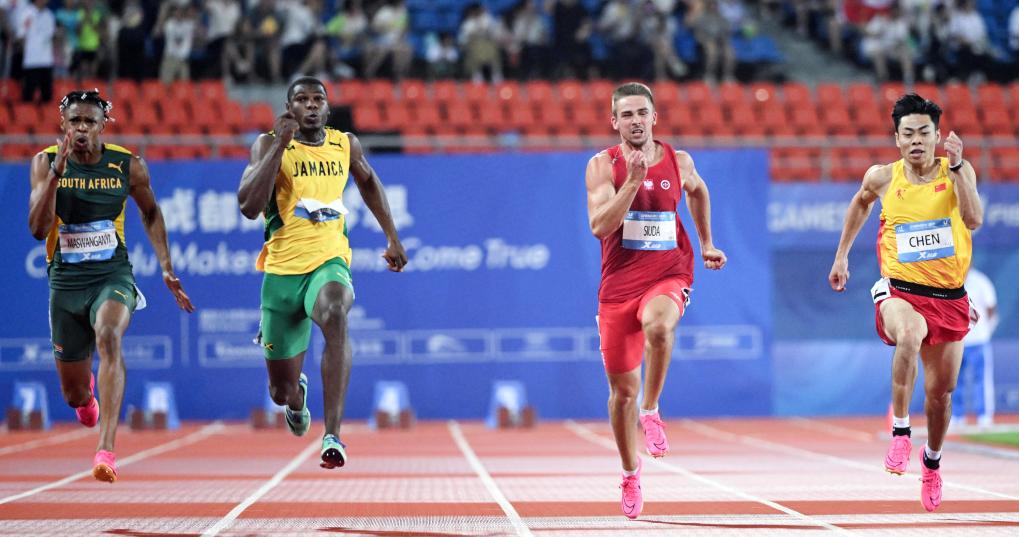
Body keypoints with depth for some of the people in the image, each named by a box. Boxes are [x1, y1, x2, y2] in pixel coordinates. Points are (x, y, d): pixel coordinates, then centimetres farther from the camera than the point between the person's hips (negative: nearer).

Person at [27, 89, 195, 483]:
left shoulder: (128, 166, -4)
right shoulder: (45, 162, -6)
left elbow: (150, 213, 15)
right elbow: (38, 229, -16)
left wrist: (166, 268, 9)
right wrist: (57, 171, -26)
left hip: (113, 275, -1)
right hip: (65, 281, 1)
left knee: (108, 336, -36)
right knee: (74, 395, 11)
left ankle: (106, 450, -42)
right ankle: (87, 393, 55)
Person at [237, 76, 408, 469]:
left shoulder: (346, 144, 7)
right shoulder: (269, 145, -3)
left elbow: (368, 182, 29)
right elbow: (248, 207, -18)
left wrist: (393, 238, 27)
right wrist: (280, 144, -20)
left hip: (329, 263, 0)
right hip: (282, 270, 0)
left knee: (335, 316, -38)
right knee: (281, 390, 8)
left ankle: (333, 436, -38)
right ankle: (297, 397, 51)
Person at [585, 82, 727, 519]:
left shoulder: (678, 162, 3)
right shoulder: (602, 165, -4)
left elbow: (698, 191, 27)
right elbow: (599, 226, -17)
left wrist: (706, 244, 25)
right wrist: (633, 181, -23)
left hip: (668, 276, -1)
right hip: (619, 283, 1)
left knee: (658, 325, -38)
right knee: (622, 390, 8)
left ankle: (651, 411, -14)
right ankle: (630, 475, 30)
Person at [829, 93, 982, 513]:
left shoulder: (958, 172, -5)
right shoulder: (883, 177, 0)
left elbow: (974, 219, -22)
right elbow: (861, 202, 22)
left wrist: (956, 166, -27)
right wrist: (842, 255, 24)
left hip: (949, 297, 1)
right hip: (899, 289, -1)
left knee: (940, 391, 11)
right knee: (910, 334, -38)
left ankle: (932, 460, 40)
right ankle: (900, 430, -28)